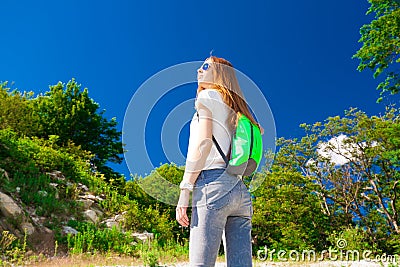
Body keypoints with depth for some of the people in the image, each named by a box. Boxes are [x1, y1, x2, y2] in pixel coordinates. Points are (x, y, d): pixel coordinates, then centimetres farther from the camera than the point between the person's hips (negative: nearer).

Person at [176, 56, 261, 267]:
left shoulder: (209, 95, 6)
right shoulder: (238, 110, 28)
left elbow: (202, 143, -7)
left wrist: (184, 191, -9)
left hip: (214, 180, -8)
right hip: (241, 188, 8)